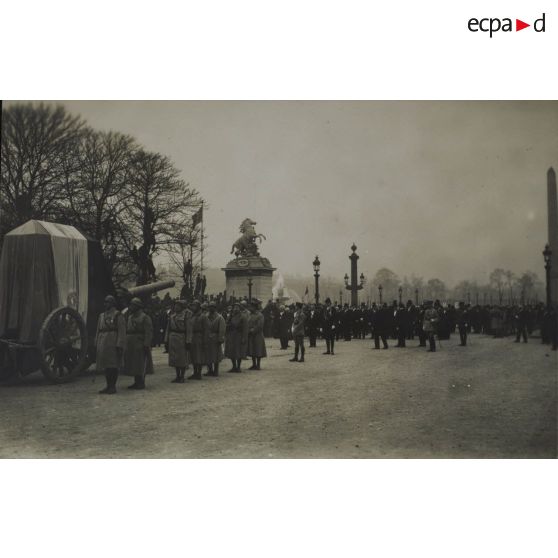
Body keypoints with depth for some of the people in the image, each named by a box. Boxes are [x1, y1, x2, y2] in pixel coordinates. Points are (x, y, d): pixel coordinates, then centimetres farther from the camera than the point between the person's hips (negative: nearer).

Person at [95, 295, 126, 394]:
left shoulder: (118, 315, -5)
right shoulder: (101, 316, 16)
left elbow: (122, 332, -11)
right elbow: (98, 331, 17)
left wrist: (120, 346, -17)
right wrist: (96, 344, 11)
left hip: (113, 344, -7)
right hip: (103, 344, 7)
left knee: (113, 366, -3)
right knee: (105, 366, 10)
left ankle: (113, 386, 4)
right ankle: (108, 386, 18)